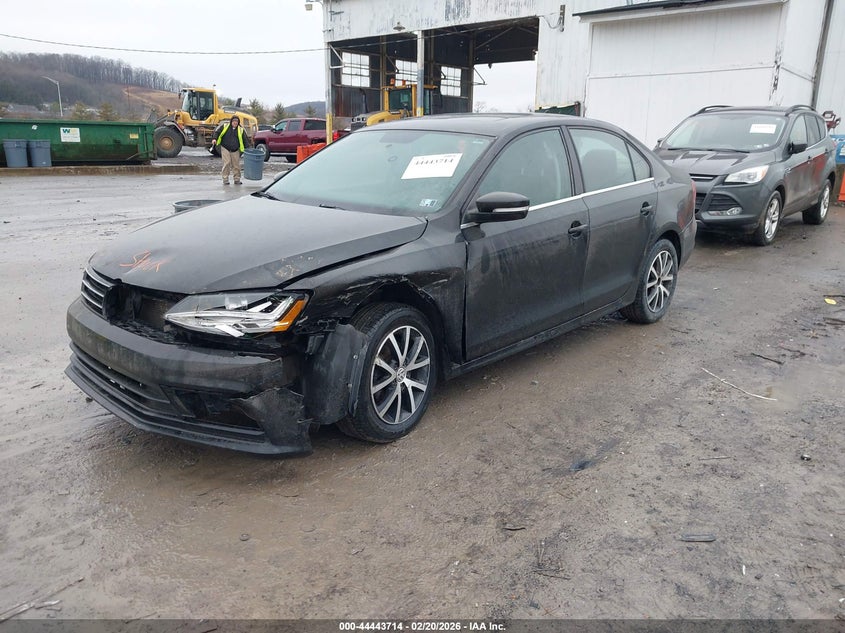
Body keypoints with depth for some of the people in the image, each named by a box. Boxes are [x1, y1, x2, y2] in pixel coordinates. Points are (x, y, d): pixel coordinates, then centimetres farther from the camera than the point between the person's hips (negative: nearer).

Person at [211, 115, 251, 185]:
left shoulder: (241, 130, 3)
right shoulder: (224, 126, -2)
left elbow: (245, 139, 3)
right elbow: (217, 132, 4)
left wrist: (249, 147, -6)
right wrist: (214, 139, -11)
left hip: (235, 150, 2)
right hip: (225, 148, -2)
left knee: (236, 165, 4)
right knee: (227, 163, -9)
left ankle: (237, 179, 15)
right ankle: (225, 179, -1)